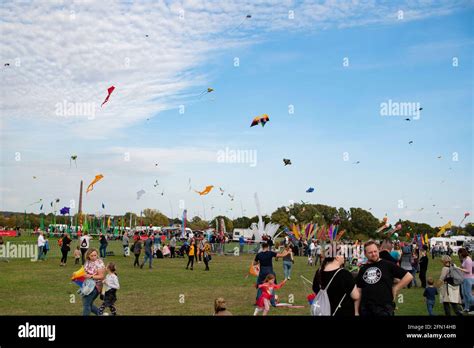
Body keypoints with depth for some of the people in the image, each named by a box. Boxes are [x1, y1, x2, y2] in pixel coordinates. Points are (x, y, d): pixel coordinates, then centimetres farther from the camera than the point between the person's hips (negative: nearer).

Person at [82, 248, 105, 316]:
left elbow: (101, 276, -17)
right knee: (89, 304, 12)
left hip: (95, 286, -8)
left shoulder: (99, 263, -15)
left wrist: (91, 276, -26)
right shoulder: (87, 262, 6)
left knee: (86, 304, -10)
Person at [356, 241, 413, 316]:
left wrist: (395, 289, -3)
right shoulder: (363, 269, 12)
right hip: (365, 309, 4)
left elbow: (408, 276, -3)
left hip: (384, 309, -4)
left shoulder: (387, 265, -2)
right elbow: (359, 291, 14)